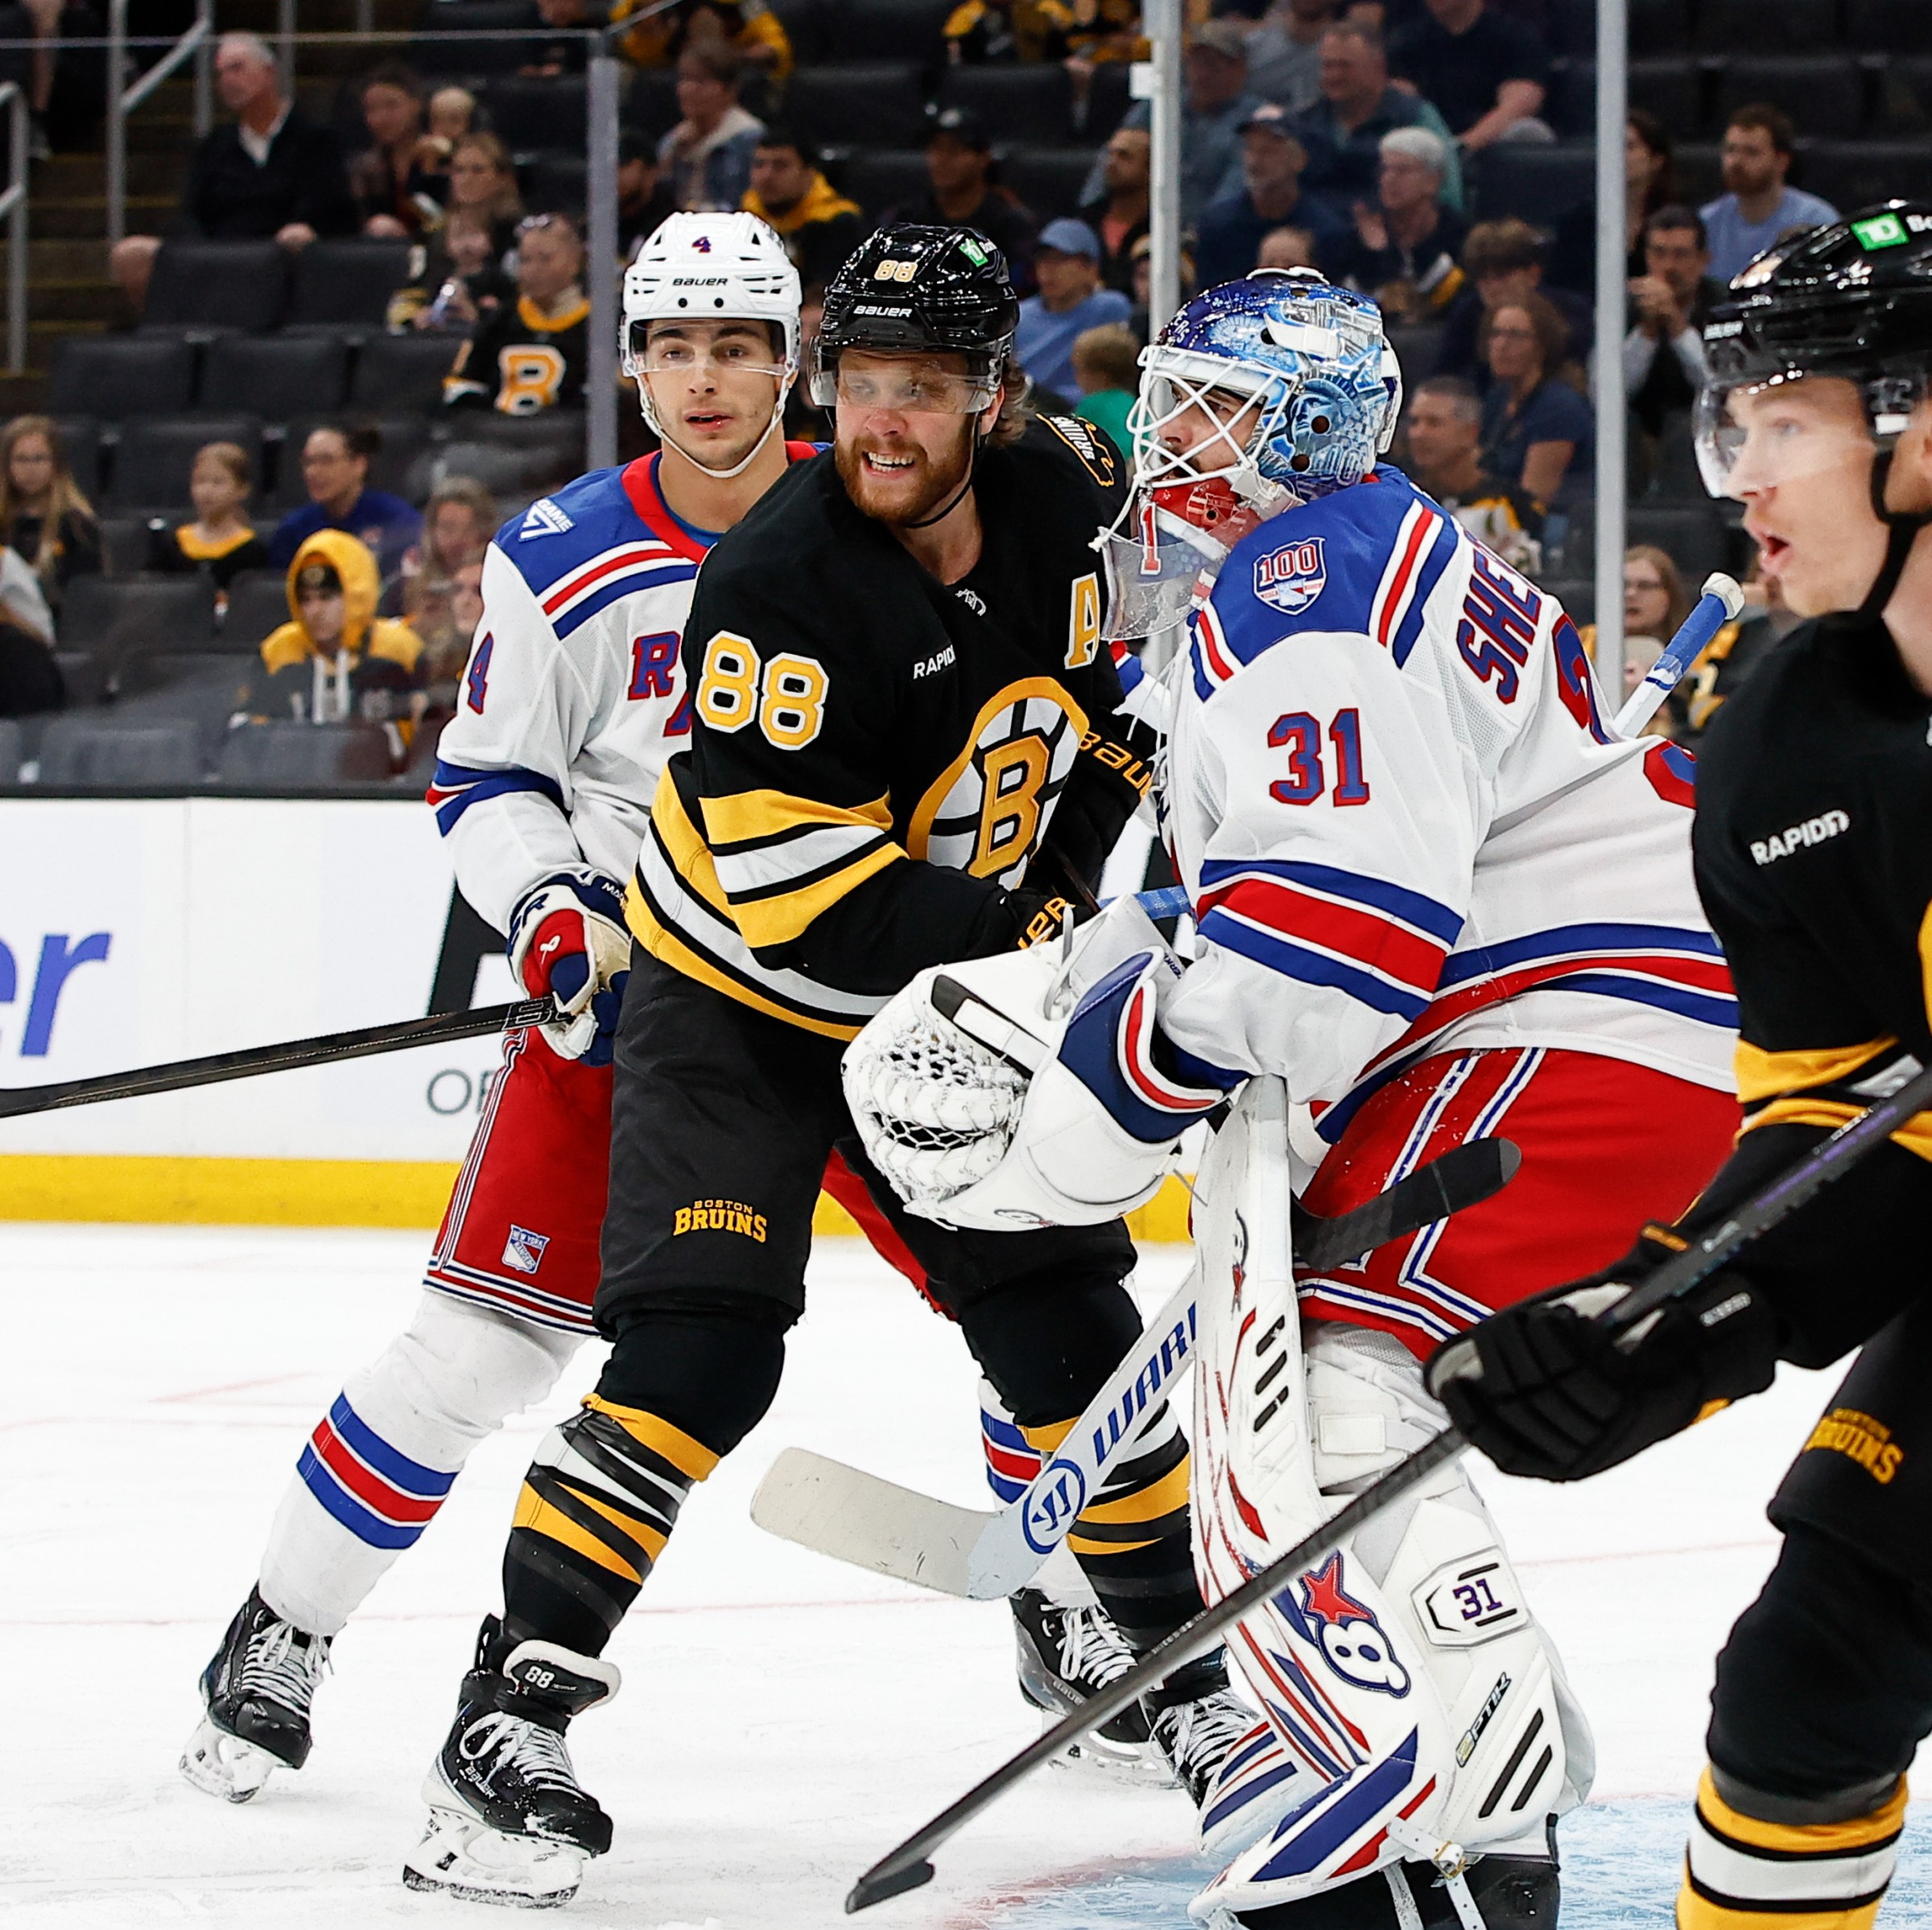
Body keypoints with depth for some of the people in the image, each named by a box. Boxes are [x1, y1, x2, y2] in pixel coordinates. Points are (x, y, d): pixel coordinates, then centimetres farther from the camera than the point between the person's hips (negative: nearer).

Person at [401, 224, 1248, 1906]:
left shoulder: (1064, 506, -9)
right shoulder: (776, 587, -27)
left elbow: (1120, 696, 11)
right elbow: (801, 889, -30)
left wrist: (1066, 866, -4)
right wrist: (1026, 946, -30)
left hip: (955, 1000, 5)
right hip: (740, 1009, -5)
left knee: (1068, 1323, 5)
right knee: (700, 1355, -18)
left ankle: (1185, 1678, 21)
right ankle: (509, 1724, -14)